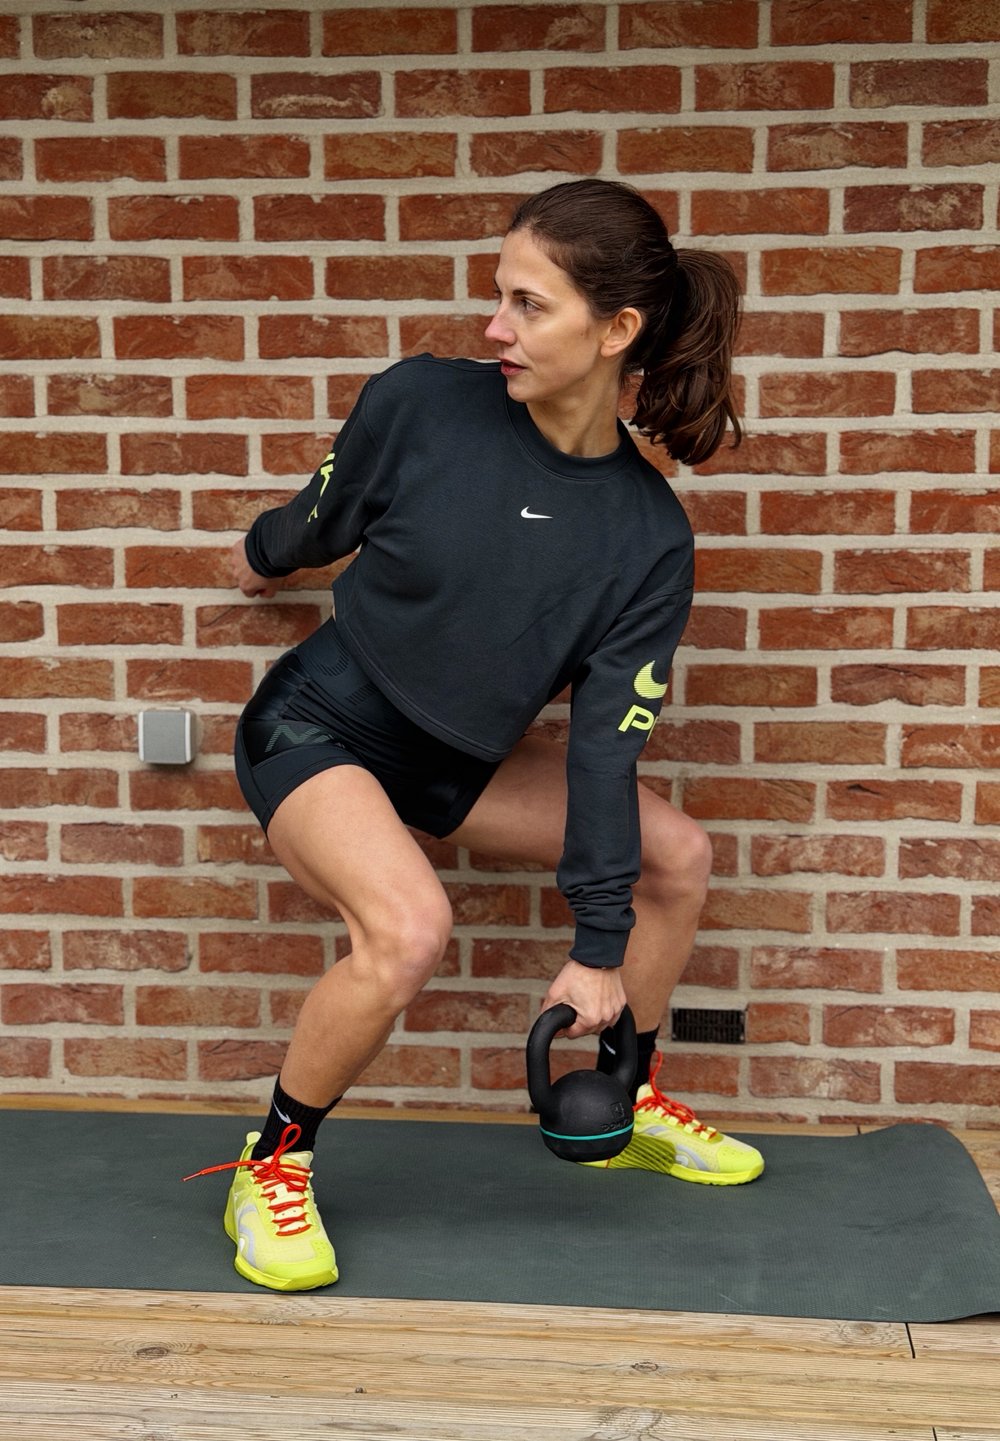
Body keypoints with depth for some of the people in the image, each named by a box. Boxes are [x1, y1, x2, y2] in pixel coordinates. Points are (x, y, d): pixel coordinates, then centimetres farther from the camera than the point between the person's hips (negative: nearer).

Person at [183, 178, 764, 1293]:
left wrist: (600, 945, -11)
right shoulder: (421, 405, -21)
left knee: (676, 854, 1)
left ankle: (625, 1108, 23)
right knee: (406, 928, -31)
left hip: (458, 758, 5)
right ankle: (271, 1168, -7)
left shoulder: (648, 538, -13)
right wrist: (263, 557, 20)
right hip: (316, 730, -4)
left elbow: (604, 745, -11)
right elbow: (322, 522, 1)